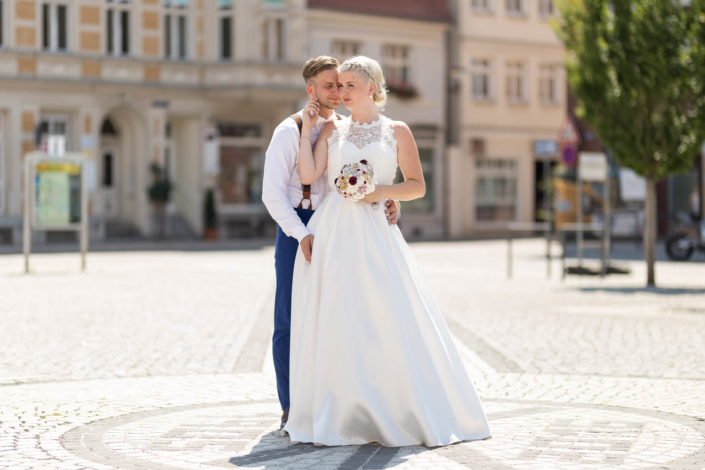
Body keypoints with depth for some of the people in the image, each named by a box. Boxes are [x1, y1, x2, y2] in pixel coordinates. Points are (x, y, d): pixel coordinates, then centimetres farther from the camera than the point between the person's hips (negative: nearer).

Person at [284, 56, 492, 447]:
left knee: (391, 320, -7)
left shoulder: (396, 131, 8)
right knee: (333, 323, -1)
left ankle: (414, 414, 3)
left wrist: (383, 191, -10)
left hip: (373, 234, -2)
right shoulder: (332, 130, 13)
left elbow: (417, 186, 6)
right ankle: (338, 416, 6)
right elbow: (308, 175, 1)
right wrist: (306, 127, 3)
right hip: (331, 234, 2)